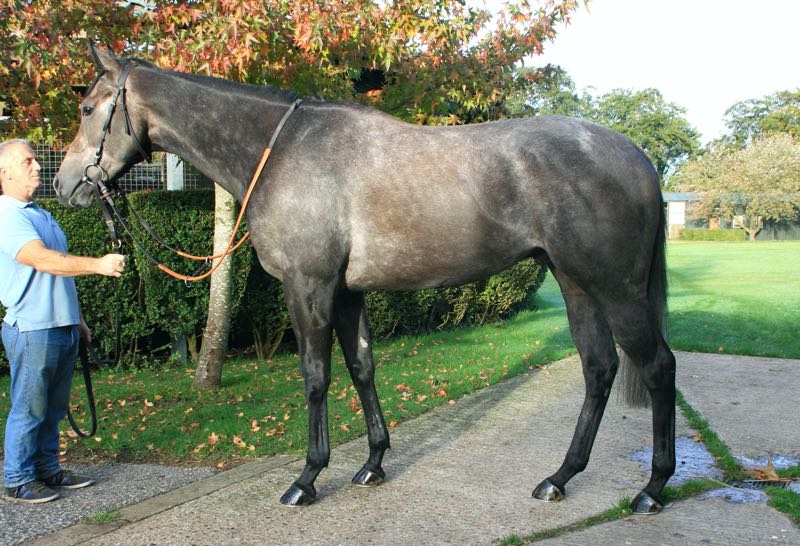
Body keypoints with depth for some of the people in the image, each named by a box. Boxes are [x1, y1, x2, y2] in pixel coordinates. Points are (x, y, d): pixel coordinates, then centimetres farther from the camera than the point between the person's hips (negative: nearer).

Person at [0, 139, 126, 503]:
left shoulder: (40, 214, 18)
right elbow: (42, 259, -27)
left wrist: (77, 319, 22)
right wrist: (98, 265, -35)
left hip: (62, 327, 9)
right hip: (32, 330, -9)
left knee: (53, 408, 15)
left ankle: (48, 471, 25)